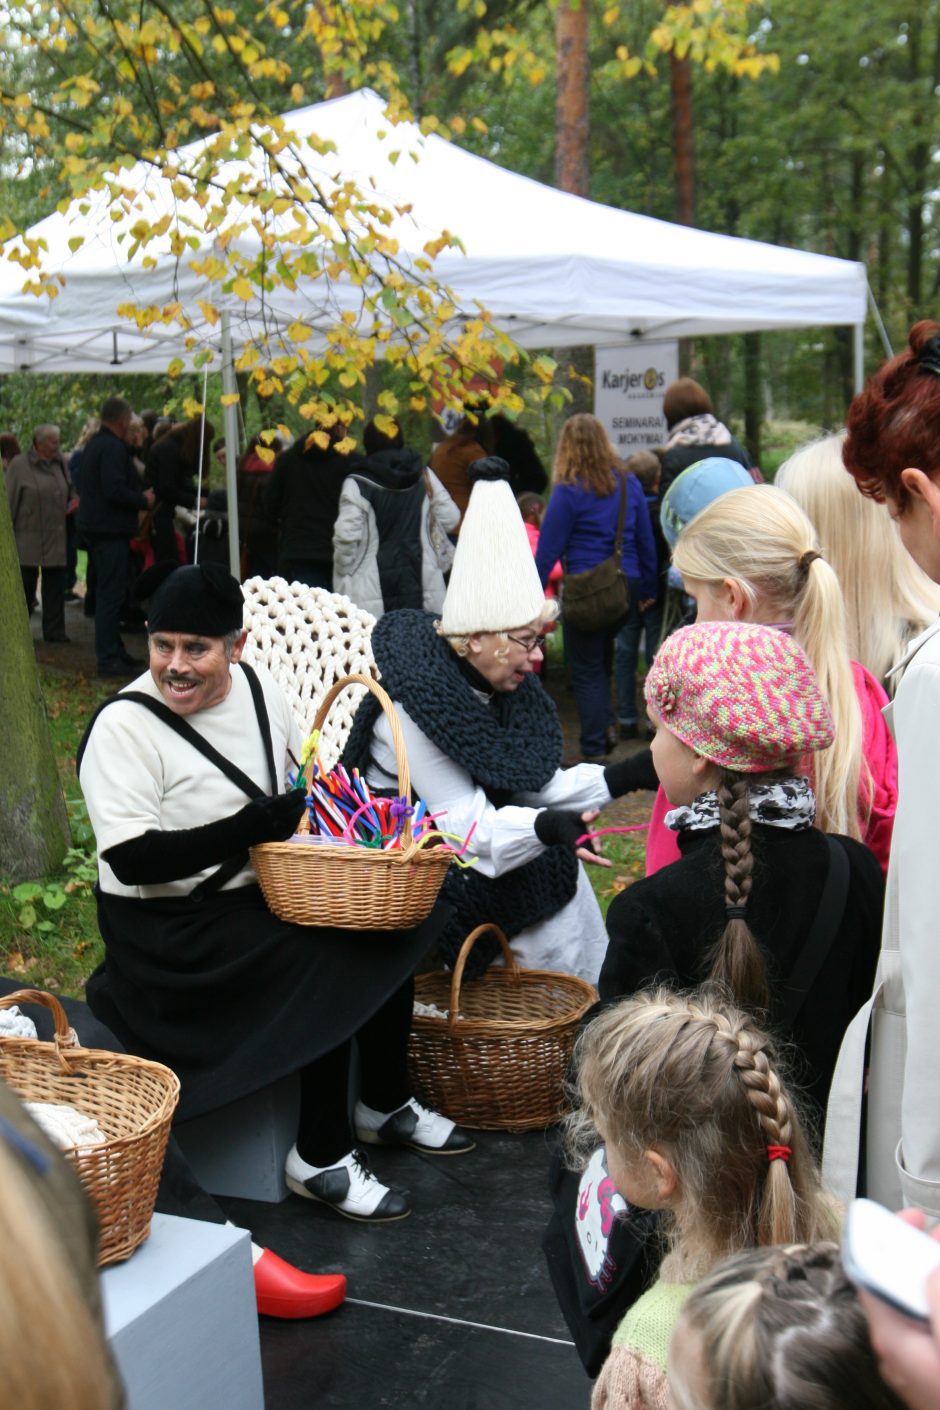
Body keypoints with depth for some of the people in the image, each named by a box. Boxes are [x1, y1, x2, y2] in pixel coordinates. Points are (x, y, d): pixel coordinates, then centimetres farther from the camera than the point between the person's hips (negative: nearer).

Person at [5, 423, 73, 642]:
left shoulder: (60, 463, 9)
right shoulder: (19, 465, -4)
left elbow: (71, 493, 19)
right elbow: (9, 500, -4)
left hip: (56, 539, 4)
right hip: (27, 538, -4)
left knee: (55, 585, 4)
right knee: (26, 585, 3)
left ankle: (54, 630, 10)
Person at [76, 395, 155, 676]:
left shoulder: (94, 444, 15)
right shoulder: (114, 448, -17)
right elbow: (115, 490, -26)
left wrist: (139, 496, 15)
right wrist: (144, 500, -11)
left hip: (93, 526, 11)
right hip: (111, 530, -11)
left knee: (107, 592, 17)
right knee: (111, 594, -8)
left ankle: (113, 650, 26)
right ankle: (108, 658, -6)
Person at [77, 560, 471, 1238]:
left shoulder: (256, 687, 3)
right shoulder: (123, 726, -17)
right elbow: (132, 859, -25)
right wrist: (256, 826, -27)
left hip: (263, 899, 7)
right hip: (170, 929, -7)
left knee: (391, 921, -5)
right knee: (334, 961, -22)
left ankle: (388, 1105, 15)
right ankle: (322, 1158, -7)